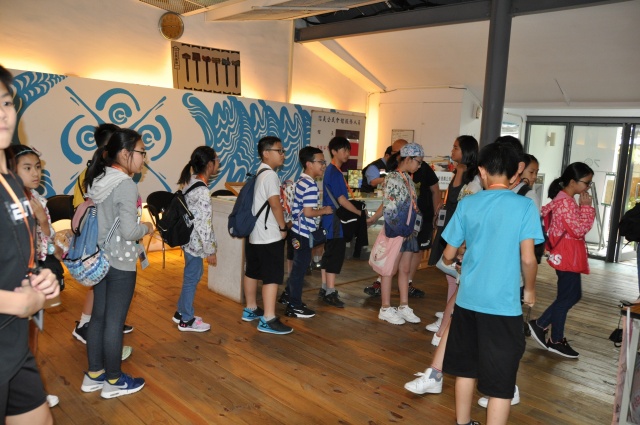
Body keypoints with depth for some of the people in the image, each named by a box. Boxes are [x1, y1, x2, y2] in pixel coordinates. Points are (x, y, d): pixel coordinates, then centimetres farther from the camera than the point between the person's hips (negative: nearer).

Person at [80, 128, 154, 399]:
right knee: (115, 322, 4)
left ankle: (94, 375, 30)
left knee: (99, 317, 17)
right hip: (120, 263, -9)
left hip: (100, 259, 9)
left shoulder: (98, 181, 7)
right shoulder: (126, 185, -20)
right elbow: (129, 230, -24)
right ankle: (114, 381, 18)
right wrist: (147, 228, -4)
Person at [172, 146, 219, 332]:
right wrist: (211, 250, -16)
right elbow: (203, 224, -23)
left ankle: (181, 312, 35)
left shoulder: (190, 181, 3)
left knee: (193, 275, 21)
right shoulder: (202, 192, -25)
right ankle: (186, 320, 20)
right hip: (196, 242, -9)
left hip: (189, 239, 9)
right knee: (191, 278, 5)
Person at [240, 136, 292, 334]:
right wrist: (283, 227, -10)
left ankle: (251, 310, 29)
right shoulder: (270, 175, -15)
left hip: (253, 232, 10)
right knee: (272, 276, -6)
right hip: (269, 235, -10)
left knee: (252, 272, 17)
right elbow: (276, 205, -20)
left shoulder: (258, 174, 15)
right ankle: (268, 320, -4)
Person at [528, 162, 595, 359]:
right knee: (566, 298, 1)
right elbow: (579, 230, -21)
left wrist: (583, 206, 10)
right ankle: (556, 341, 15)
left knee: (573, 295, 16)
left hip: (569, 255, 11)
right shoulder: (565, 202, -21)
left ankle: (540, 325, 21)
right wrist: (587, 206, -15)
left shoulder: (566, 200, 12)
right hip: (567, 256, -11)